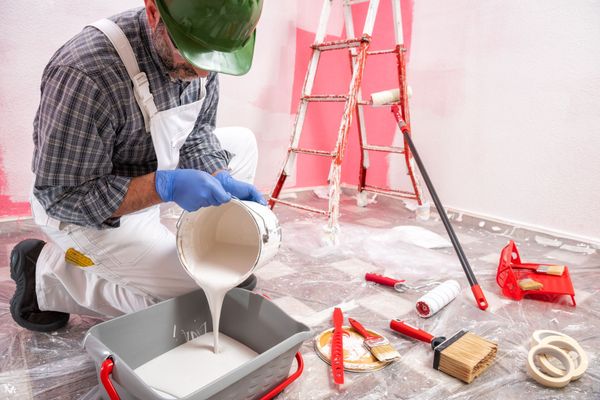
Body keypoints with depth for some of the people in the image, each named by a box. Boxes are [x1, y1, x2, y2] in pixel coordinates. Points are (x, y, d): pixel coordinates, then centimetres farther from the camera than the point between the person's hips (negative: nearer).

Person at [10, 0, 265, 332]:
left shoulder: (195, 55, -12)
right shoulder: (86, 74, -34)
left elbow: (196, 132, 0)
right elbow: (62, 197, -26)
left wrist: (221, 181, -19)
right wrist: (165, 186, -37)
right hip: (83, 210, -7)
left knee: (242, 142, 1)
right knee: (196, 293, -14)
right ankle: (48, 273, 1)